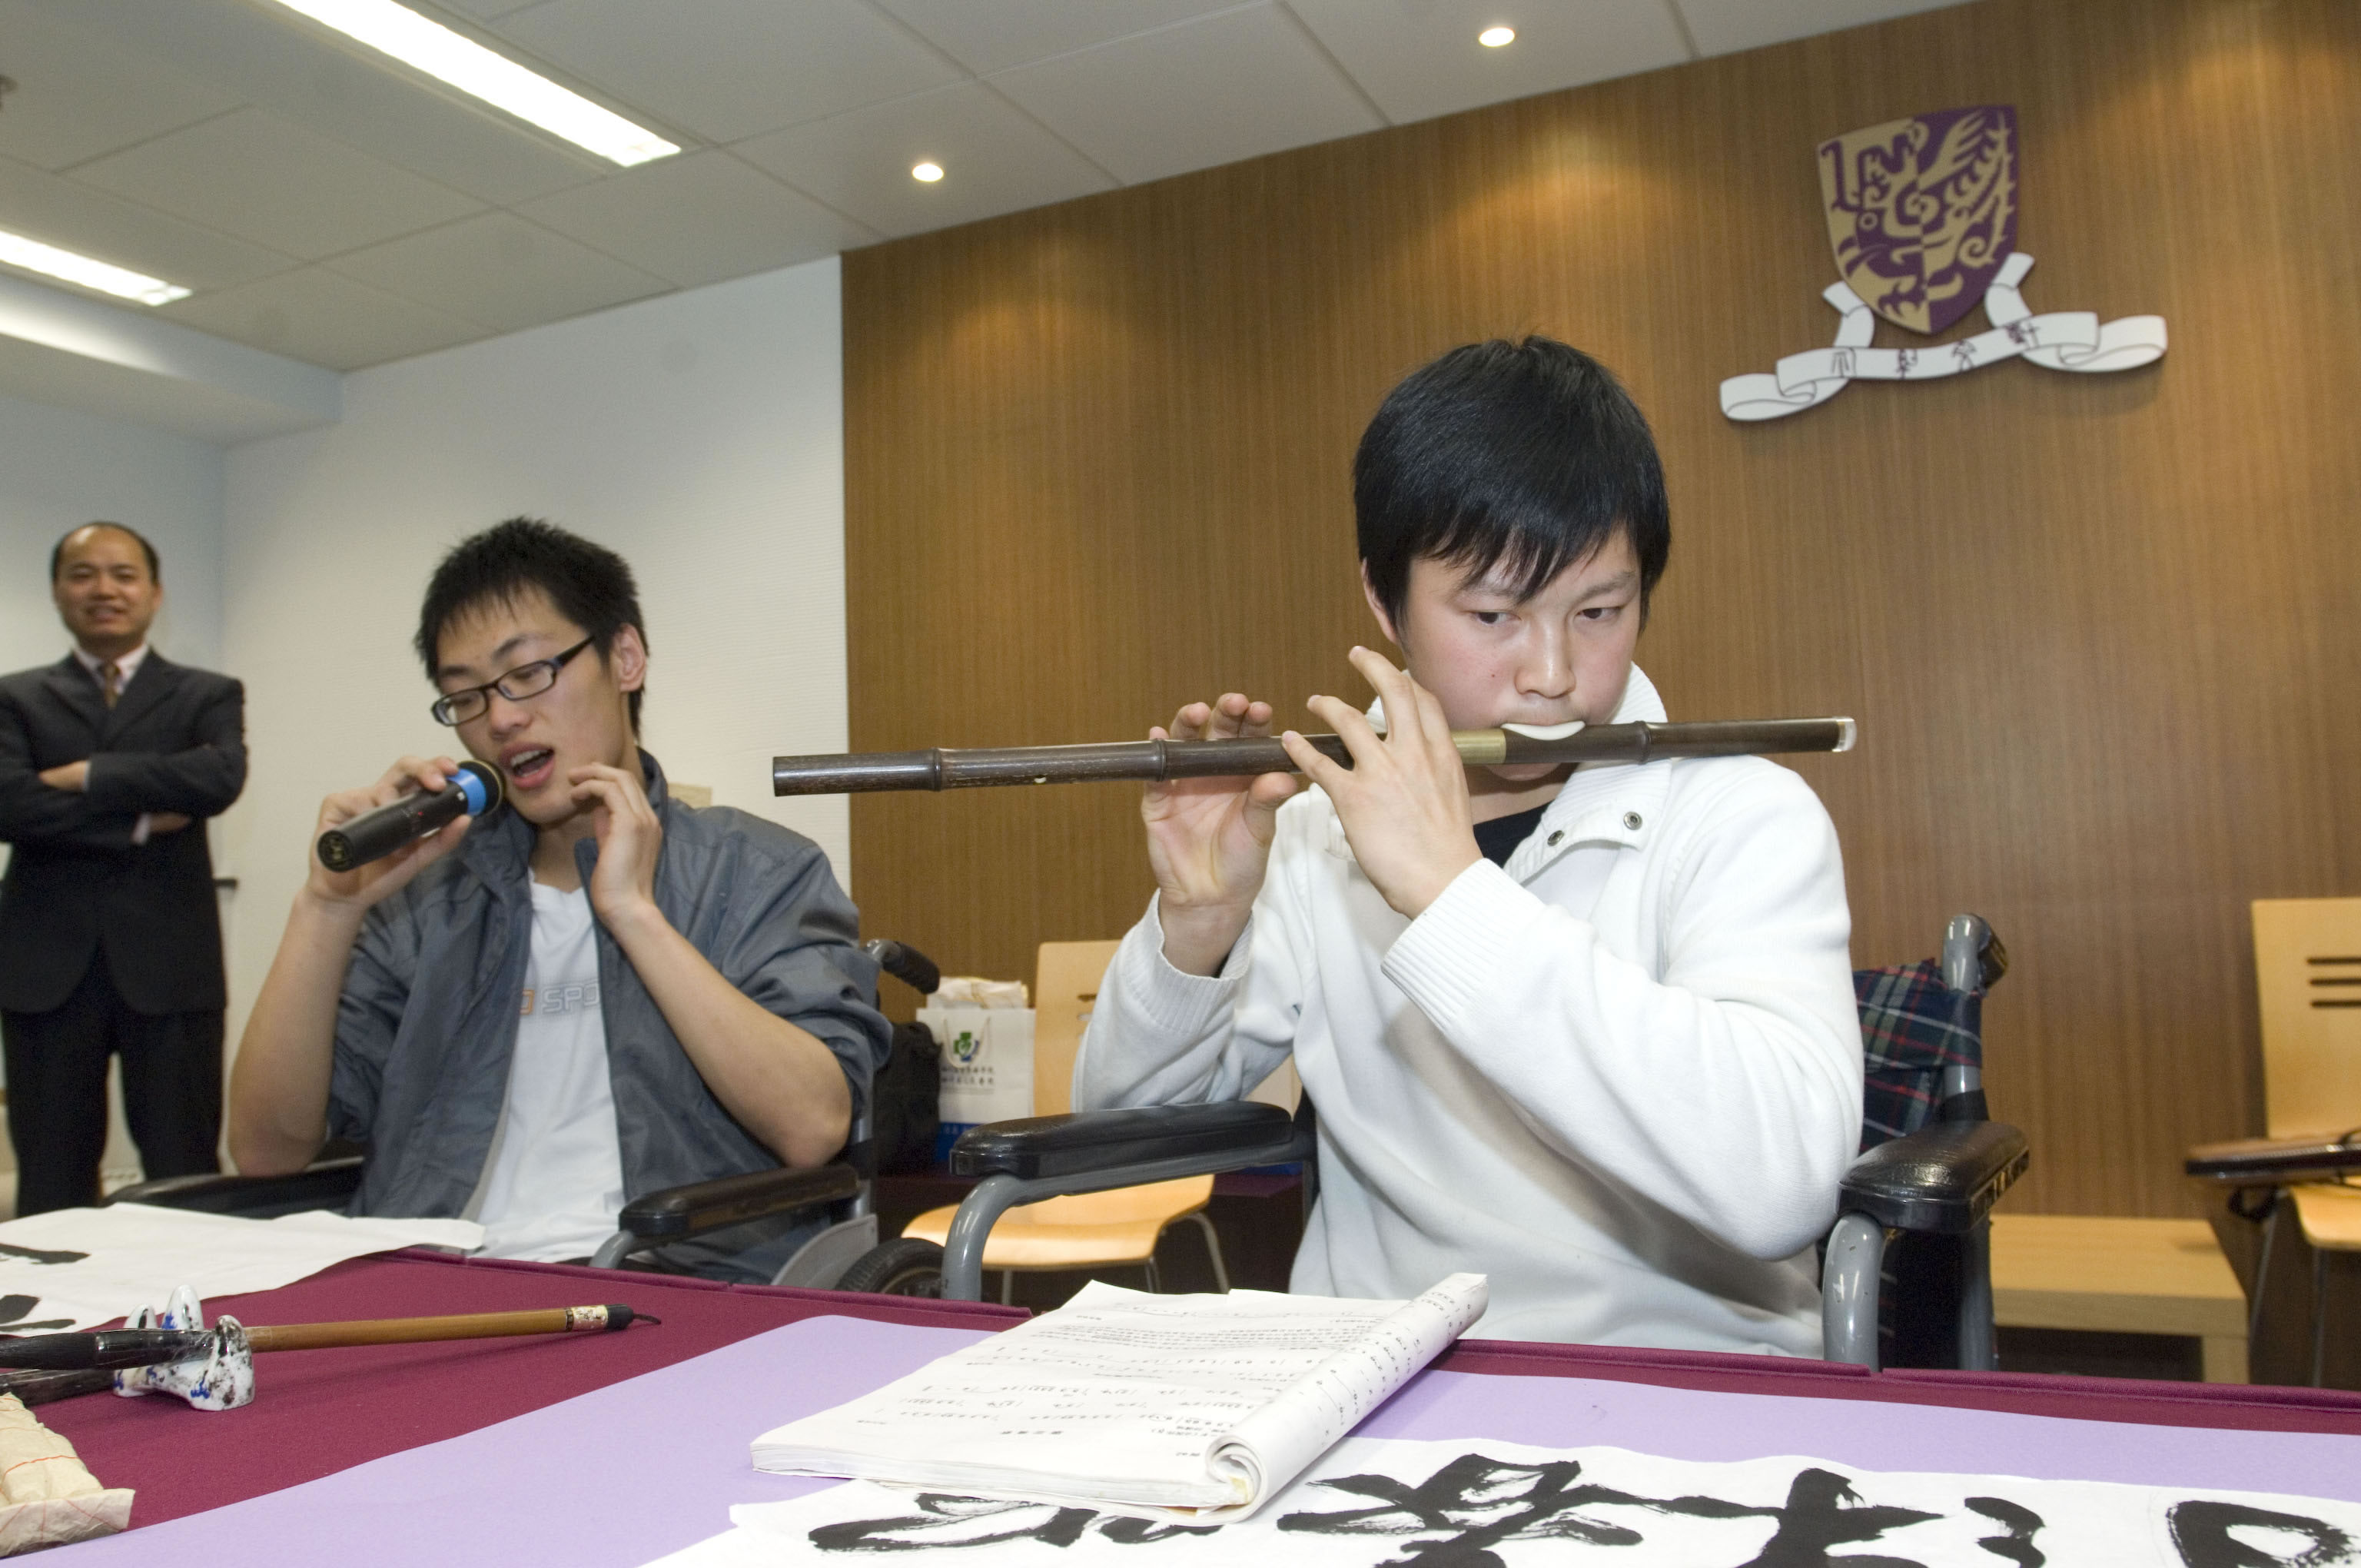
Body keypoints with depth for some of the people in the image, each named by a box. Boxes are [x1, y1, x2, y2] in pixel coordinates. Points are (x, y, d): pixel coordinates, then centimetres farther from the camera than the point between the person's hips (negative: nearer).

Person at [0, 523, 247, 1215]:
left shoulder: (209, 695, 8)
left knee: (185, 1178, 3)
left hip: (168, 967, -1)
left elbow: (221, 777, -12)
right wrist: (139, 824, -11)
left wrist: (89, 776, -10)